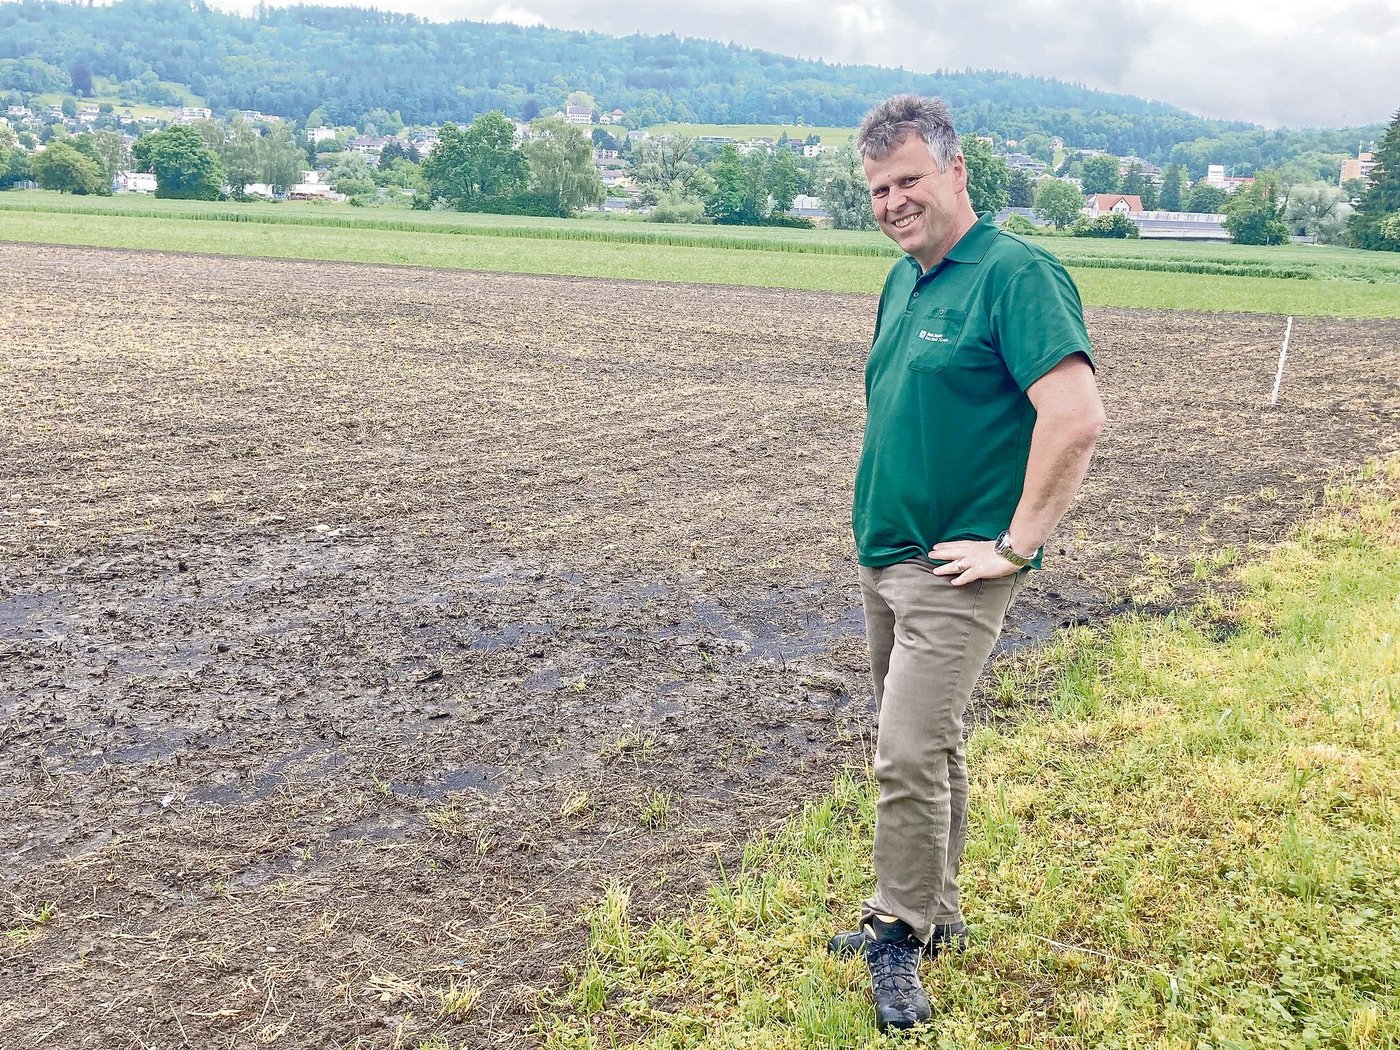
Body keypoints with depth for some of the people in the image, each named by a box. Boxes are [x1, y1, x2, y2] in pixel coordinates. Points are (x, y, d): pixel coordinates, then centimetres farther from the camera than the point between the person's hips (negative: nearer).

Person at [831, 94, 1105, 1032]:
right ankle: (935, 913, 32)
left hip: (954, 568, -8)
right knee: (929, 745, 17)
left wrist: (1017, 544, -20)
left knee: (912, 756, -8)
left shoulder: (1016, 273, -14)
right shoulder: (904, 278, 12)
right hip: (884, 557, 8)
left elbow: (1078, 416, -24)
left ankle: (901, 937, 11)